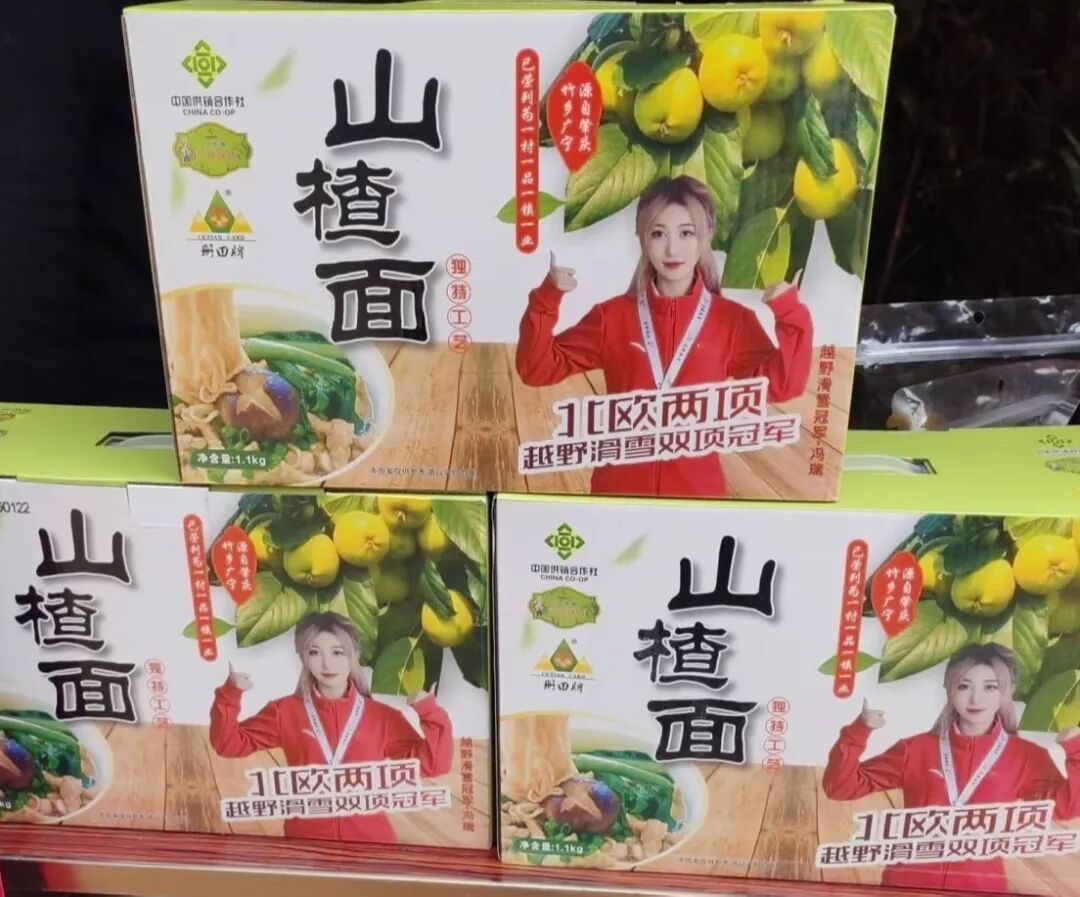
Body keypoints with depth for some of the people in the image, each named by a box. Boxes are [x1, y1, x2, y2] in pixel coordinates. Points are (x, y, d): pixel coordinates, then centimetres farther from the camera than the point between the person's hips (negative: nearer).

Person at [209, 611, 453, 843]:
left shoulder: (382, 717, -1)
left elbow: (430, 764, -3)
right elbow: (230, 743, 6)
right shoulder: (285, 712, 3)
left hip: (370, 839, 0)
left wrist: (431, 715, -17)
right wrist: (229, 696, -8)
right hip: (305, 839, 1)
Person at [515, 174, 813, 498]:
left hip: (698, 488, 0)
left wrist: (790, 315, -21)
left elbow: (782, 385, -11)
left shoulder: (734, 320, -1)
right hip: (618, 486, 0)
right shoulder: (612, 316, 0)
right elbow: (538, 369, -1)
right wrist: (547, 300, -14)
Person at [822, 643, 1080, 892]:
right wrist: (857, 733, -14)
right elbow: (841, 787, -1)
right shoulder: (916, 749, 1)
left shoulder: (1026, 756, 2)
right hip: (908, 881, 0)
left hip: (981, 885, 0)